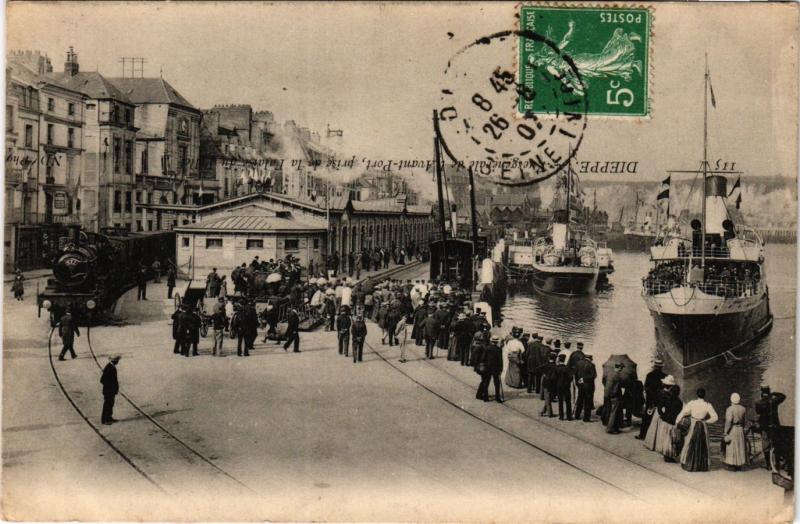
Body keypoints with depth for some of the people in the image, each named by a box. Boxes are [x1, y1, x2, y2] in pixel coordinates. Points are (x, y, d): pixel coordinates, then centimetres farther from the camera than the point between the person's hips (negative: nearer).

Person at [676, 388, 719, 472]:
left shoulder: (691, 403, -13)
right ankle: (703, 465, 21)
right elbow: (715, 417, -9)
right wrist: (706, 421, 4)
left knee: (690, 445, 12)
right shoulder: (708, 405, -10)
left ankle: (688, 464, 17)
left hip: (693, 426, -1)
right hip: (703, 427, 1)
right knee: (703, 445, 14)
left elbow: (682, 413, -12)